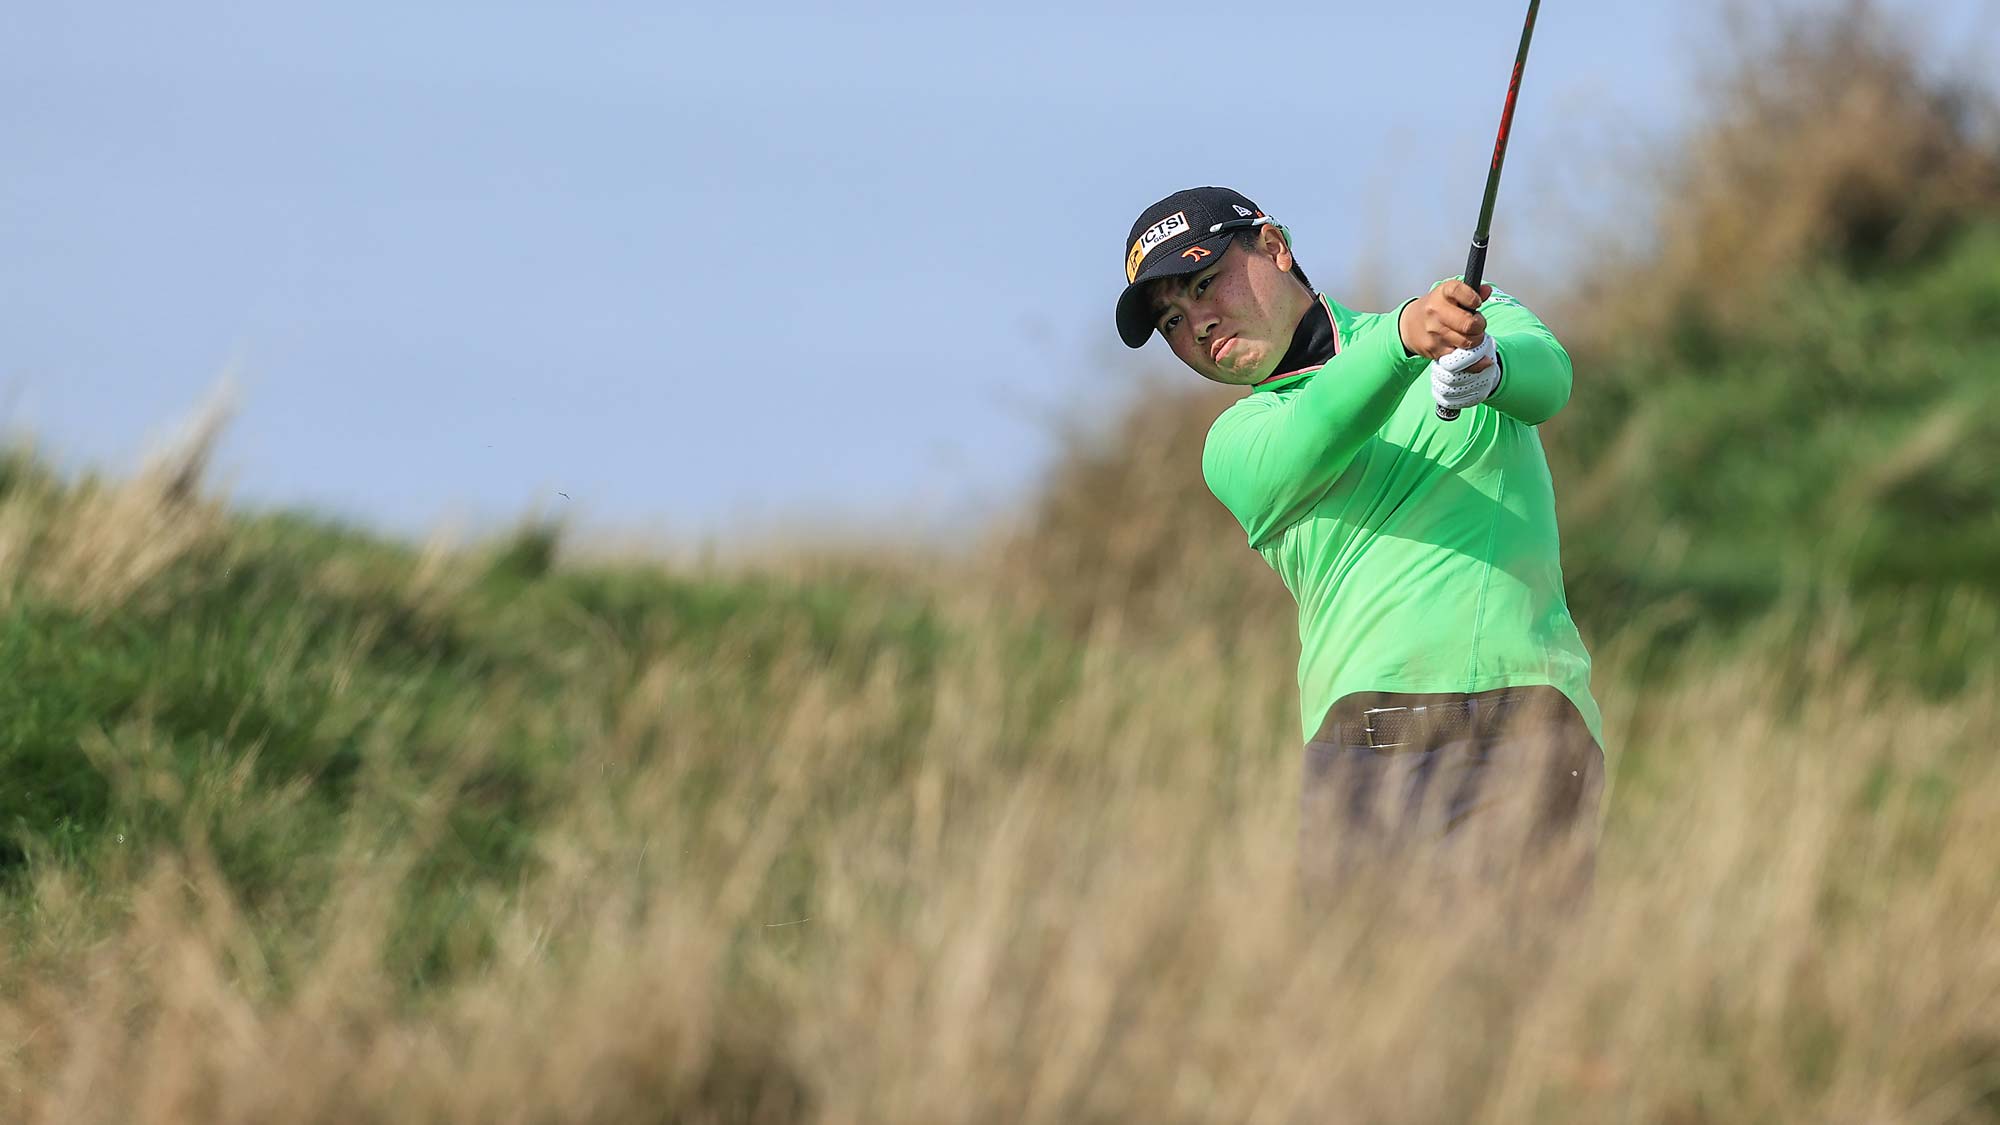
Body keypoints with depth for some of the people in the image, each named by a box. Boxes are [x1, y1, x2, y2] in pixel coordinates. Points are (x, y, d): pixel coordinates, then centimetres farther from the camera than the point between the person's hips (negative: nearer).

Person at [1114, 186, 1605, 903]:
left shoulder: (1470, 309, 16)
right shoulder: (1236, 446, 16)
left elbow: (1545, 375, -7)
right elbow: (1316, 442, -7)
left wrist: (1483, 362, -32)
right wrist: (1406, 334, -28)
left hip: (1522, 726, -2)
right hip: (1359, 744, 2)